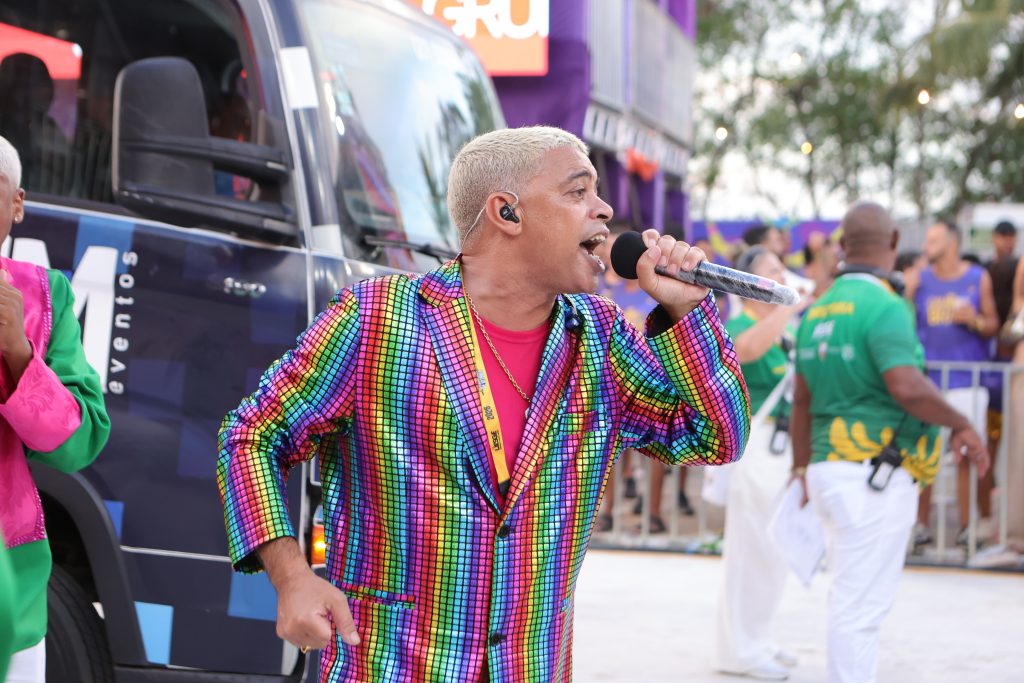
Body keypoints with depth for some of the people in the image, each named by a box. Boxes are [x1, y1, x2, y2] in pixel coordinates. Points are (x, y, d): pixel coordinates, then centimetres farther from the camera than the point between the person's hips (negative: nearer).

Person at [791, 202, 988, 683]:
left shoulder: (818, 310, 12)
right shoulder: (884, 306, -13)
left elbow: (802, 399, 17)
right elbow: (907, 386, -24)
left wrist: (802, 470, 24)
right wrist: (961, 425, -10)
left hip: (829, 466, 8)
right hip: (877, 474, -8)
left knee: (850, 598, 16)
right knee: (860, 604, -5)